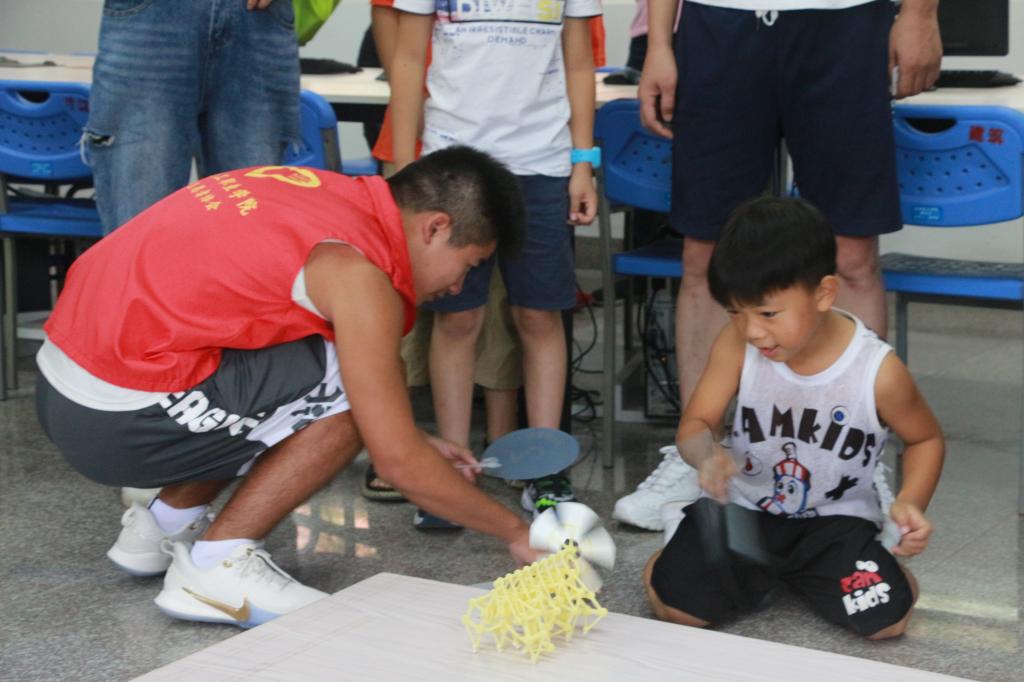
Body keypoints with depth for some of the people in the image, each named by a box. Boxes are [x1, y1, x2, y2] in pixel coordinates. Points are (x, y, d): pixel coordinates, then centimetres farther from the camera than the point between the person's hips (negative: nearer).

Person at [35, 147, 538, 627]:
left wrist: (411, 441, 21)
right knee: (358, 393, -8)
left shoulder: (323, 193, 11)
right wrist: (515, 533, 0)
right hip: (116, 422, -9)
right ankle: (216, 567, -2)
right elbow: (398, 462, -13)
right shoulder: (359, 272, -14)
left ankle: (164, 525, 21)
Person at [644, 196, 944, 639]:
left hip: (836, 517, 0)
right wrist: (706, 454, -36)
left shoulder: (878, 370, -18)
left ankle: (803, 572, 13)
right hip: (745, 507, 1)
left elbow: (925, 439, 0)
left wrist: (910, 501, -18)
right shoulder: (736, 345, -15)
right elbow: (696, 423, -11)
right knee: (675, 604, -17)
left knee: (886, 619, -19)